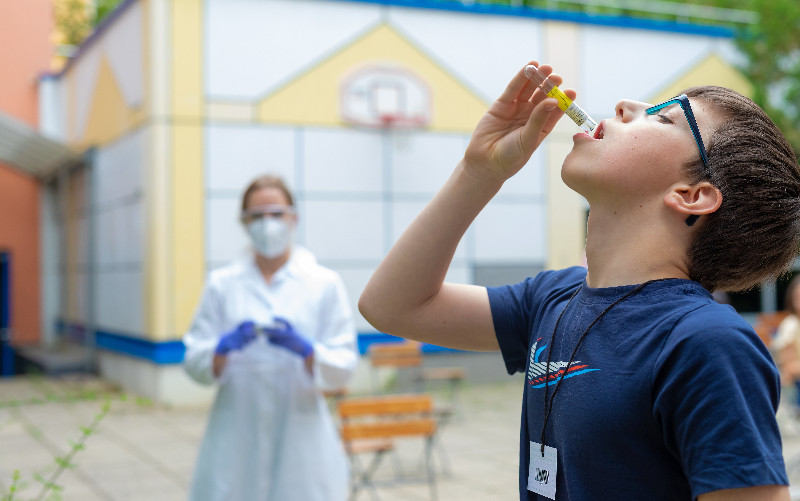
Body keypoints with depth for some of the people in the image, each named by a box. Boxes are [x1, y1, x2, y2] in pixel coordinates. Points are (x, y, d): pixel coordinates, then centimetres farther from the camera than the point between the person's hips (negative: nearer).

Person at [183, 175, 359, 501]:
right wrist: (225, 346, -17)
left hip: (300, 435, -1)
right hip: (237, 438, 1)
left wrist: (304, 349, -19)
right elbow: (194, 362, 4)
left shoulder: (324, 284, 6)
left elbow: (343, 367, 0)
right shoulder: (222, 284, 8)